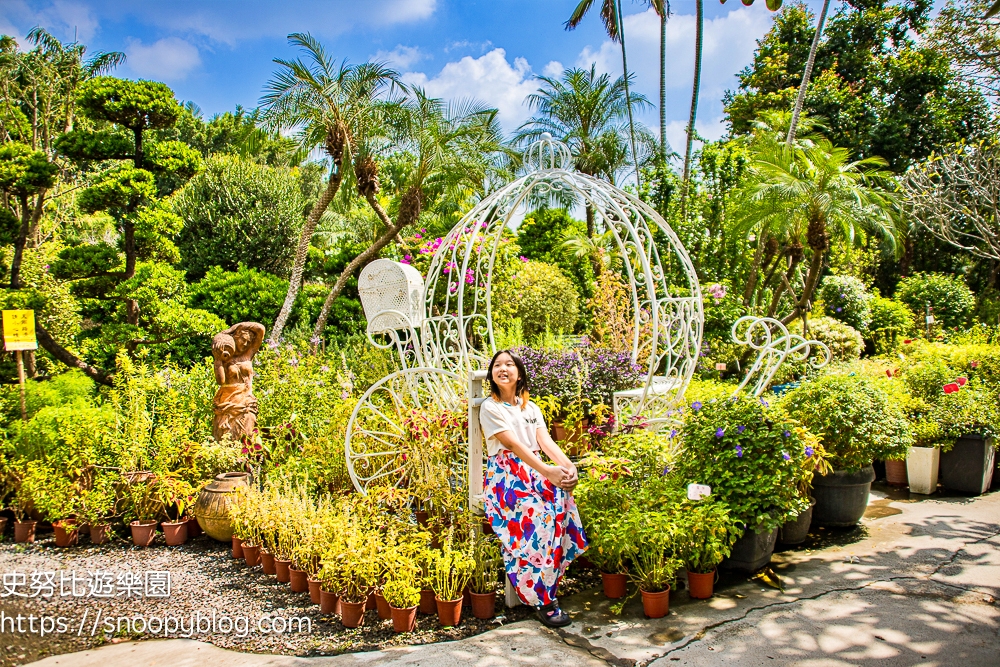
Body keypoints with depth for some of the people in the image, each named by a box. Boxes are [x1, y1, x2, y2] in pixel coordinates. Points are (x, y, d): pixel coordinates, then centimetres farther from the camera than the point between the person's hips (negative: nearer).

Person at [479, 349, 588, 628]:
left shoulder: (530, 407, 18)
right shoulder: (490, 407, -1)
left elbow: (545, 441, 5)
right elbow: (513, 444, -13)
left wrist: (567, 464, -16)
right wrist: (548, 472, -23)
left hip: (533, 473, 5)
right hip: (505, 476, -5)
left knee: (561, 499, -20)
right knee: (539, 514, -25)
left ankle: (545, 584, -7)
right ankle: (543, 601, -15)